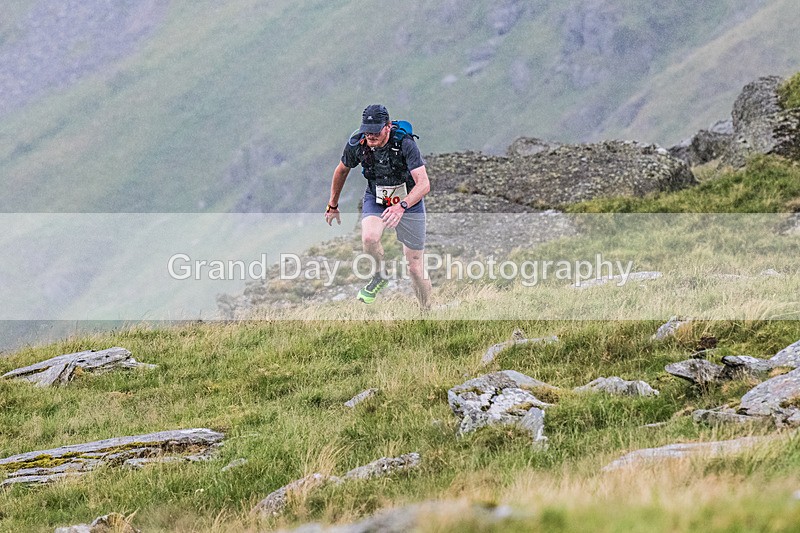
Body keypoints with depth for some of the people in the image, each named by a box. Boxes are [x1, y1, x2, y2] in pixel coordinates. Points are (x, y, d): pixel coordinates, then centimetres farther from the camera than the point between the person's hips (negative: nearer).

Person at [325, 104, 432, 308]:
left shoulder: (405, 144, -28)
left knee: (415, 268, 1)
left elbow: (423, 184, -34)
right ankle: (379, 276, -1)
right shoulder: (356, 144, -17)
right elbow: (342, 171, 4)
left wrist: (401, 206, -50)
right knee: (369, 238, -31)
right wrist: (332, 205, 14)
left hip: (409, 201, -2)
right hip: (375, 199, 2)